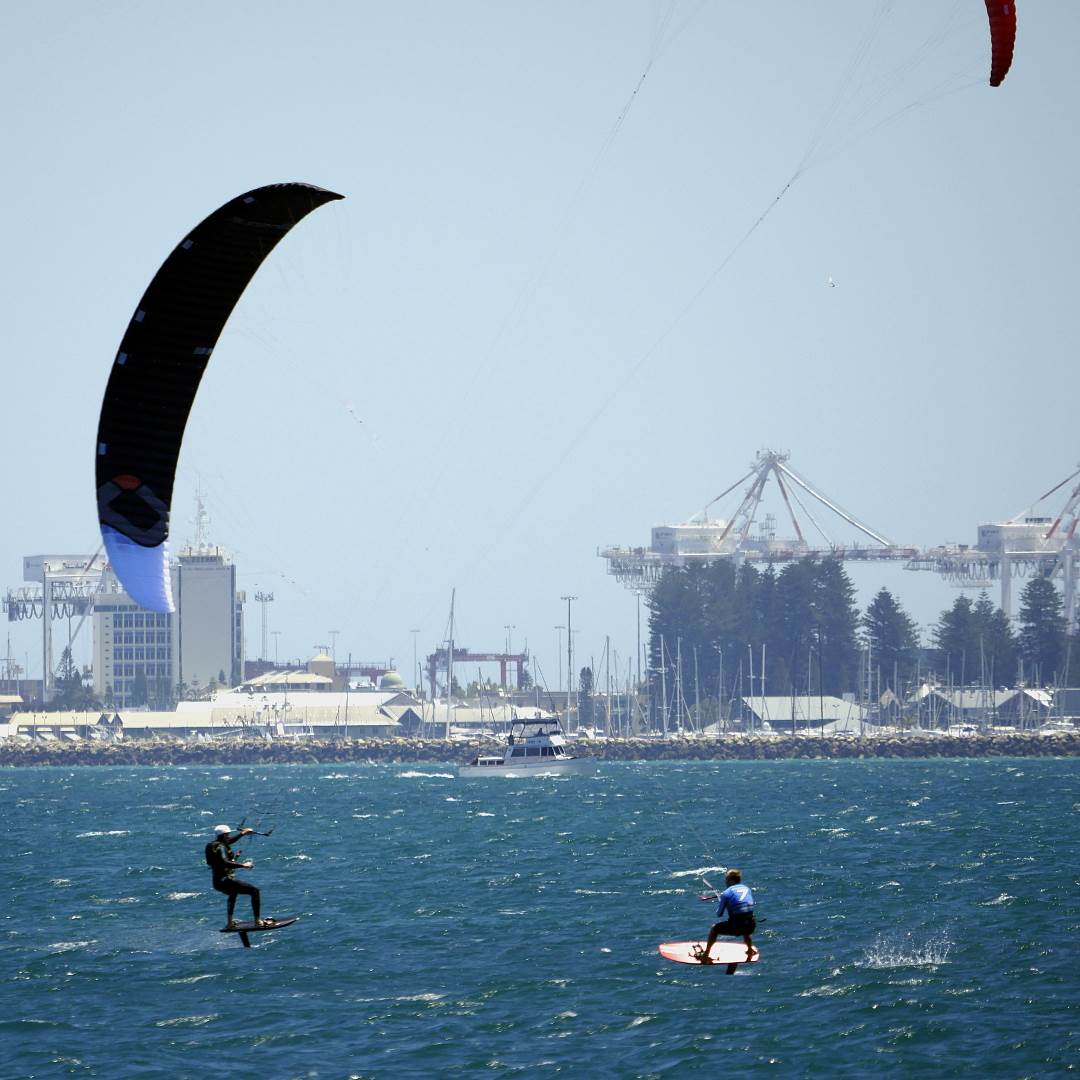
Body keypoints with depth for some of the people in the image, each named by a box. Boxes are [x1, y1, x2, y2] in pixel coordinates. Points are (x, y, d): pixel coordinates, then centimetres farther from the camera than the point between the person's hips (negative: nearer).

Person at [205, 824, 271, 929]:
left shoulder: (214, 844, 12)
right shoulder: (220, 847, -17)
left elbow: (229, 841, 32)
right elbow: (224, 863, -33)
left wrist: (242, 833, 36)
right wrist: (243, 865, -33)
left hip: (217, 882, 10)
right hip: (225, 880, -10)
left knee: (233, 893, 42)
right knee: (254, 891, -11)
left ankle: (230, 923, 46)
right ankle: (257, 921, -15)